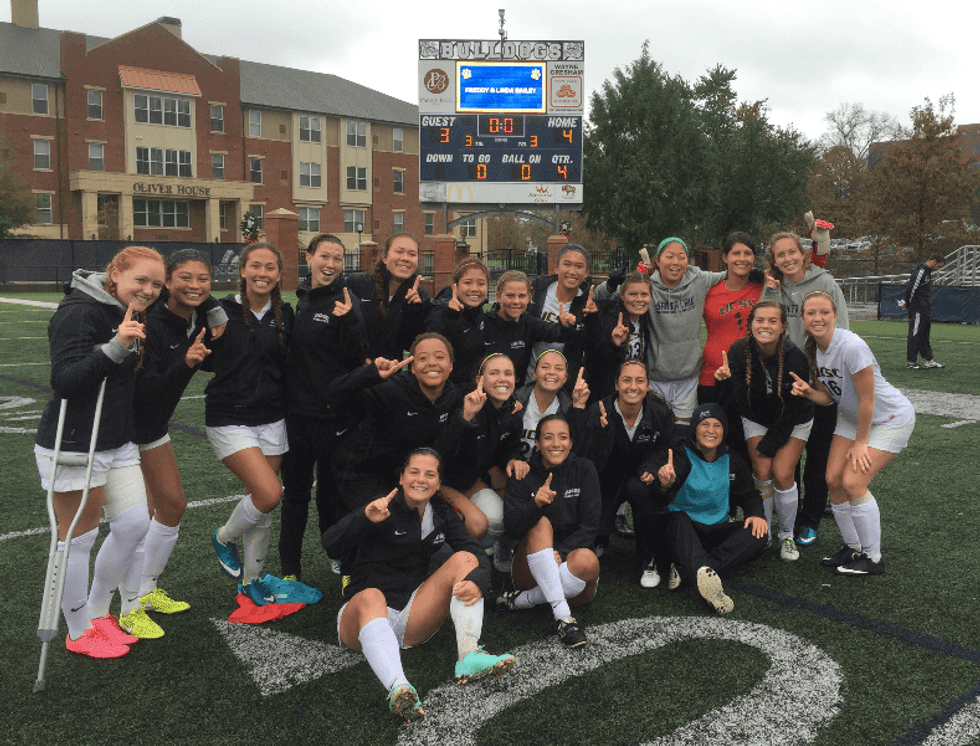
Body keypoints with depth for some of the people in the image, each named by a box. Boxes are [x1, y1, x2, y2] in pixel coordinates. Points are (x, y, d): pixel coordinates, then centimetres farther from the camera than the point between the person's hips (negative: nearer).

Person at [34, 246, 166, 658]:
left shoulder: (130, 314, 10)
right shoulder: (79, 311, -17)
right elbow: (64, 380, -26)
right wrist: (116, 348, -36)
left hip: (117, 444, 9)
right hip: (72, 448, -9)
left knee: (136, 523, 9)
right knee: (78, 538, 4)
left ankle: (98, 611, 29)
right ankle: (79, 633, 21)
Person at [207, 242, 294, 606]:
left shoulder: (284, 314, 4)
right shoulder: (222, 311, -8)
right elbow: (205, 362, -4)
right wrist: (210, 338, -18)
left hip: (271, 419, 5)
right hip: (229, 419, -4)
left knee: (260, 504, 10)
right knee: (269, 494, -17)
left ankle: (251, 578, 30)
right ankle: (225, 537, 14)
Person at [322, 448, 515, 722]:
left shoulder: (441, 515, 8)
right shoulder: (385, 509, -7)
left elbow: (478, 556, -2)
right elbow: (330, 545, -19)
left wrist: (477, 582, -25)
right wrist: (366, 519, -37)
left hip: (412, 622, 5)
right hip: (363, 617, -5)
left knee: (465, 558, -9)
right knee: (371, 596, -39)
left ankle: (468, 656, -27)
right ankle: (398, 689, -63)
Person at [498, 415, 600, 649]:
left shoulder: (583, 470, 0)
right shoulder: (523, 477, 0)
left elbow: (590, 526, -6)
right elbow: (511, 528, -13)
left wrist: (560, 553, -21)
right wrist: (535, 504, -32)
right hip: (533, 568, 0)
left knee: (587, 559, -34)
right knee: (541, 524, -29)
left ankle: (522, 600, -19)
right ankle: (563, 617, -35)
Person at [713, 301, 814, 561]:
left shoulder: (795, 357, -27)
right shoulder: (739, 352, -21)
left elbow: (793, 409, -19)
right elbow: (737, 402, -22)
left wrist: (768, 445, -18)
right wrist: (726, 382, -42)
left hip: (793, 422, -2)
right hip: (756, 419, 2)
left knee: (782, 473, -13)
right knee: (762, 471, -12)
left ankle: (787, 535, 9)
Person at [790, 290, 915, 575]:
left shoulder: (851, 347, -31)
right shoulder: (813, 349, -6)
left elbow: (867, 400, -24)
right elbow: (826, 397, -1)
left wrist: (860, 443, -15)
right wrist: (808, 391, -23)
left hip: (891, 418, -7)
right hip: (851, 417, 7)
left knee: (853, 481, -16)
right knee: (834, 479, -2)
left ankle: (873, 558, 1)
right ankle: (853, 547, 17)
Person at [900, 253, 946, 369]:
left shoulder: (927, 271, 16)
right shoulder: (920, 271, -16)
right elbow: (911, 288, -19)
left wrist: (907, 302, 12)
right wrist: (908, 303, -8)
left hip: (925, 310, 10)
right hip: (917, 309, -10)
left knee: (924, 335, 13)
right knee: (915, 334, -5)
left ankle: (928, 360, 18)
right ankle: (912, 362, 0)